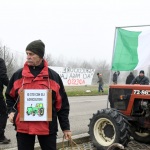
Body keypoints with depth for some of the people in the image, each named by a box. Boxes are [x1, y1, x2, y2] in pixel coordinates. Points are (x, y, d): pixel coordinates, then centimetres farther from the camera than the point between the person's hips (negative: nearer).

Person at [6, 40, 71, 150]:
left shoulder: (54, 76, 1)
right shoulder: (18, 75, 5)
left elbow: (62, 104, 3)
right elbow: (10, 97, 18)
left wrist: (66, 127, 3)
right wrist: (11, 111, -1)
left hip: (47, 127, -1)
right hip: (23, 126, 2)